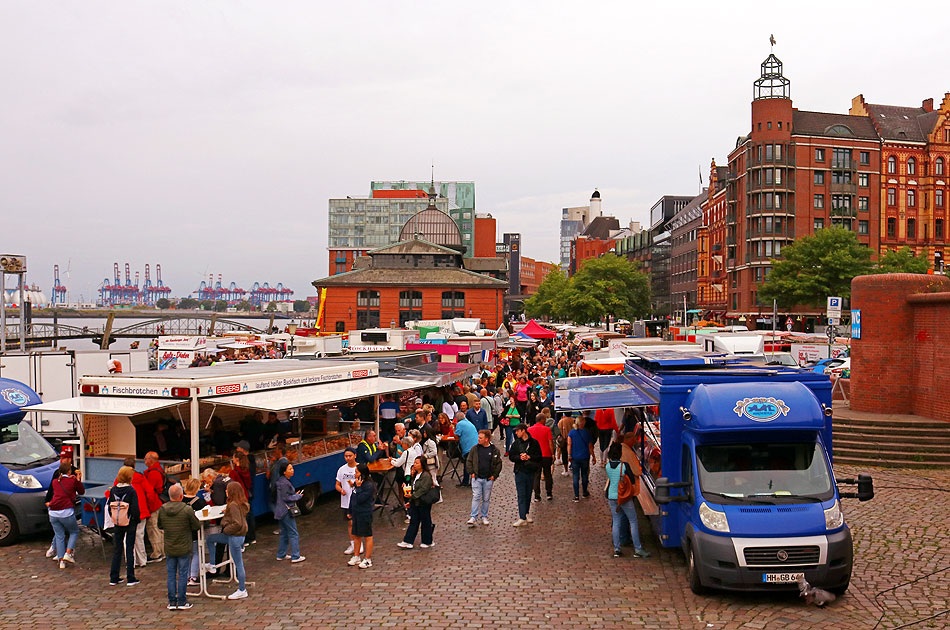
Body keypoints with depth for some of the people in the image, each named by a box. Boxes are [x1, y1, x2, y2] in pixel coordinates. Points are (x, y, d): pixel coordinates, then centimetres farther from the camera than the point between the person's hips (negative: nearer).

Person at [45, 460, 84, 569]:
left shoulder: (55, 481, 13)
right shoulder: (73, 481, 0)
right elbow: (82, 492, 14)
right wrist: (78, 480, 19)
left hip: (53, 513, 4)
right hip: (66, 512, -4)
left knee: (59, 536, 11)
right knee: (74, 532, 16)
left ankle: (61, 560, 5)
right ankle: (68, 553, -2)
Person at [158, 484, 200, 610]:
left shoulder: (162, 510, -6)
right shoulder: (187, 509, -17)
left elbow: (159, 526, 8)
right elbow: (196, 526, -9)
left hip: (169, 549, 3)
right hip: (184, 548, -3)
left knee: (171, 575, 12)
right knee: (183, 575, 7)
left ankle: (172, 602, 17)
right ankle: (182, 602, 11)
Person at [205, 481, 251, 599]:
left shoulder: (233, 505, -23)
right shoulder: (242, 503, 5)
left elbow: (237, 524, -28)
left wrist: (226, 529, -13)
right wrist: (227, 511, 8)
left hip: (235, 536, -10)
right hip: (237, 535, 10)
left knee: (238, 563, 0)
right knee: (210, 538, 19)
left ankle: (242, 591, 10)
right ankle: (212, 565, 25)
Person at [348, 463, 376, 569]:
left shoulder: (369, 486, -18)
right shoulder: (356, 483, 7)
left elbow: (360, 499, -23)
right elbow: (352, 498, 16)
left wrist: (358, 487, -23)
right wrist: (351, 512, 20)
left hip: (365, 514, -8)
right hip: (356, 513, 9)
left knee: (367, 536, 2)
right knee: (356, 536, 16)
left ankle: (368, 559, 10)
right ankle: (356, 557, 28)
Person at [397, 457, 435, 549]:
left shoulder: (426, 476, -17)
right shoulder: (415, 475, 11)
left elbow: (423, 489, -23)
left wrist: (413, 496, -23)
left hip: (423, 503, -8)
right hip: (414, 502, 8)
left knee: (425, 522, 5)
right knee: (413, 522, 9)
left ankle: (427, 542, 18)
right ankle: (408, 541, 9)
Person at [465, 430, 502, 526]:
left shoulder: (494, 450, -1)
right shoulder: (475, 449, 0)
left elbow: (499, 464, 6)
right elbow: (469, 461, 7)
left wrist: (494, 475, -1)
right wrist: (471, 472, -1)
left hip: (488, 479, 0)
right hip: (477, 478, 0)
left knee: (486, 498, 8)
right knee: (476, 497, -6)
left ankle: (484, 517, 20)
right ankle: (473, 517, -4)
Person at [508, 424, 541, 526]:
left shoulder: (534, 443, 1)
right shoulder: (516, 443, 3)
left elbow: (539, 456, 1)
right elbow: (511, 456, 3)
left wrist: (529, 457, -14)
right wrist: (520, 458, -15)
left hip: (531, 472, 1)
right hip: (520, 471, -1)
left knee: (528, 494, 11)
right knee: (521, 495, -7)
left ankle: (526, 513, 29)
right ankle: (522, 518, -9)